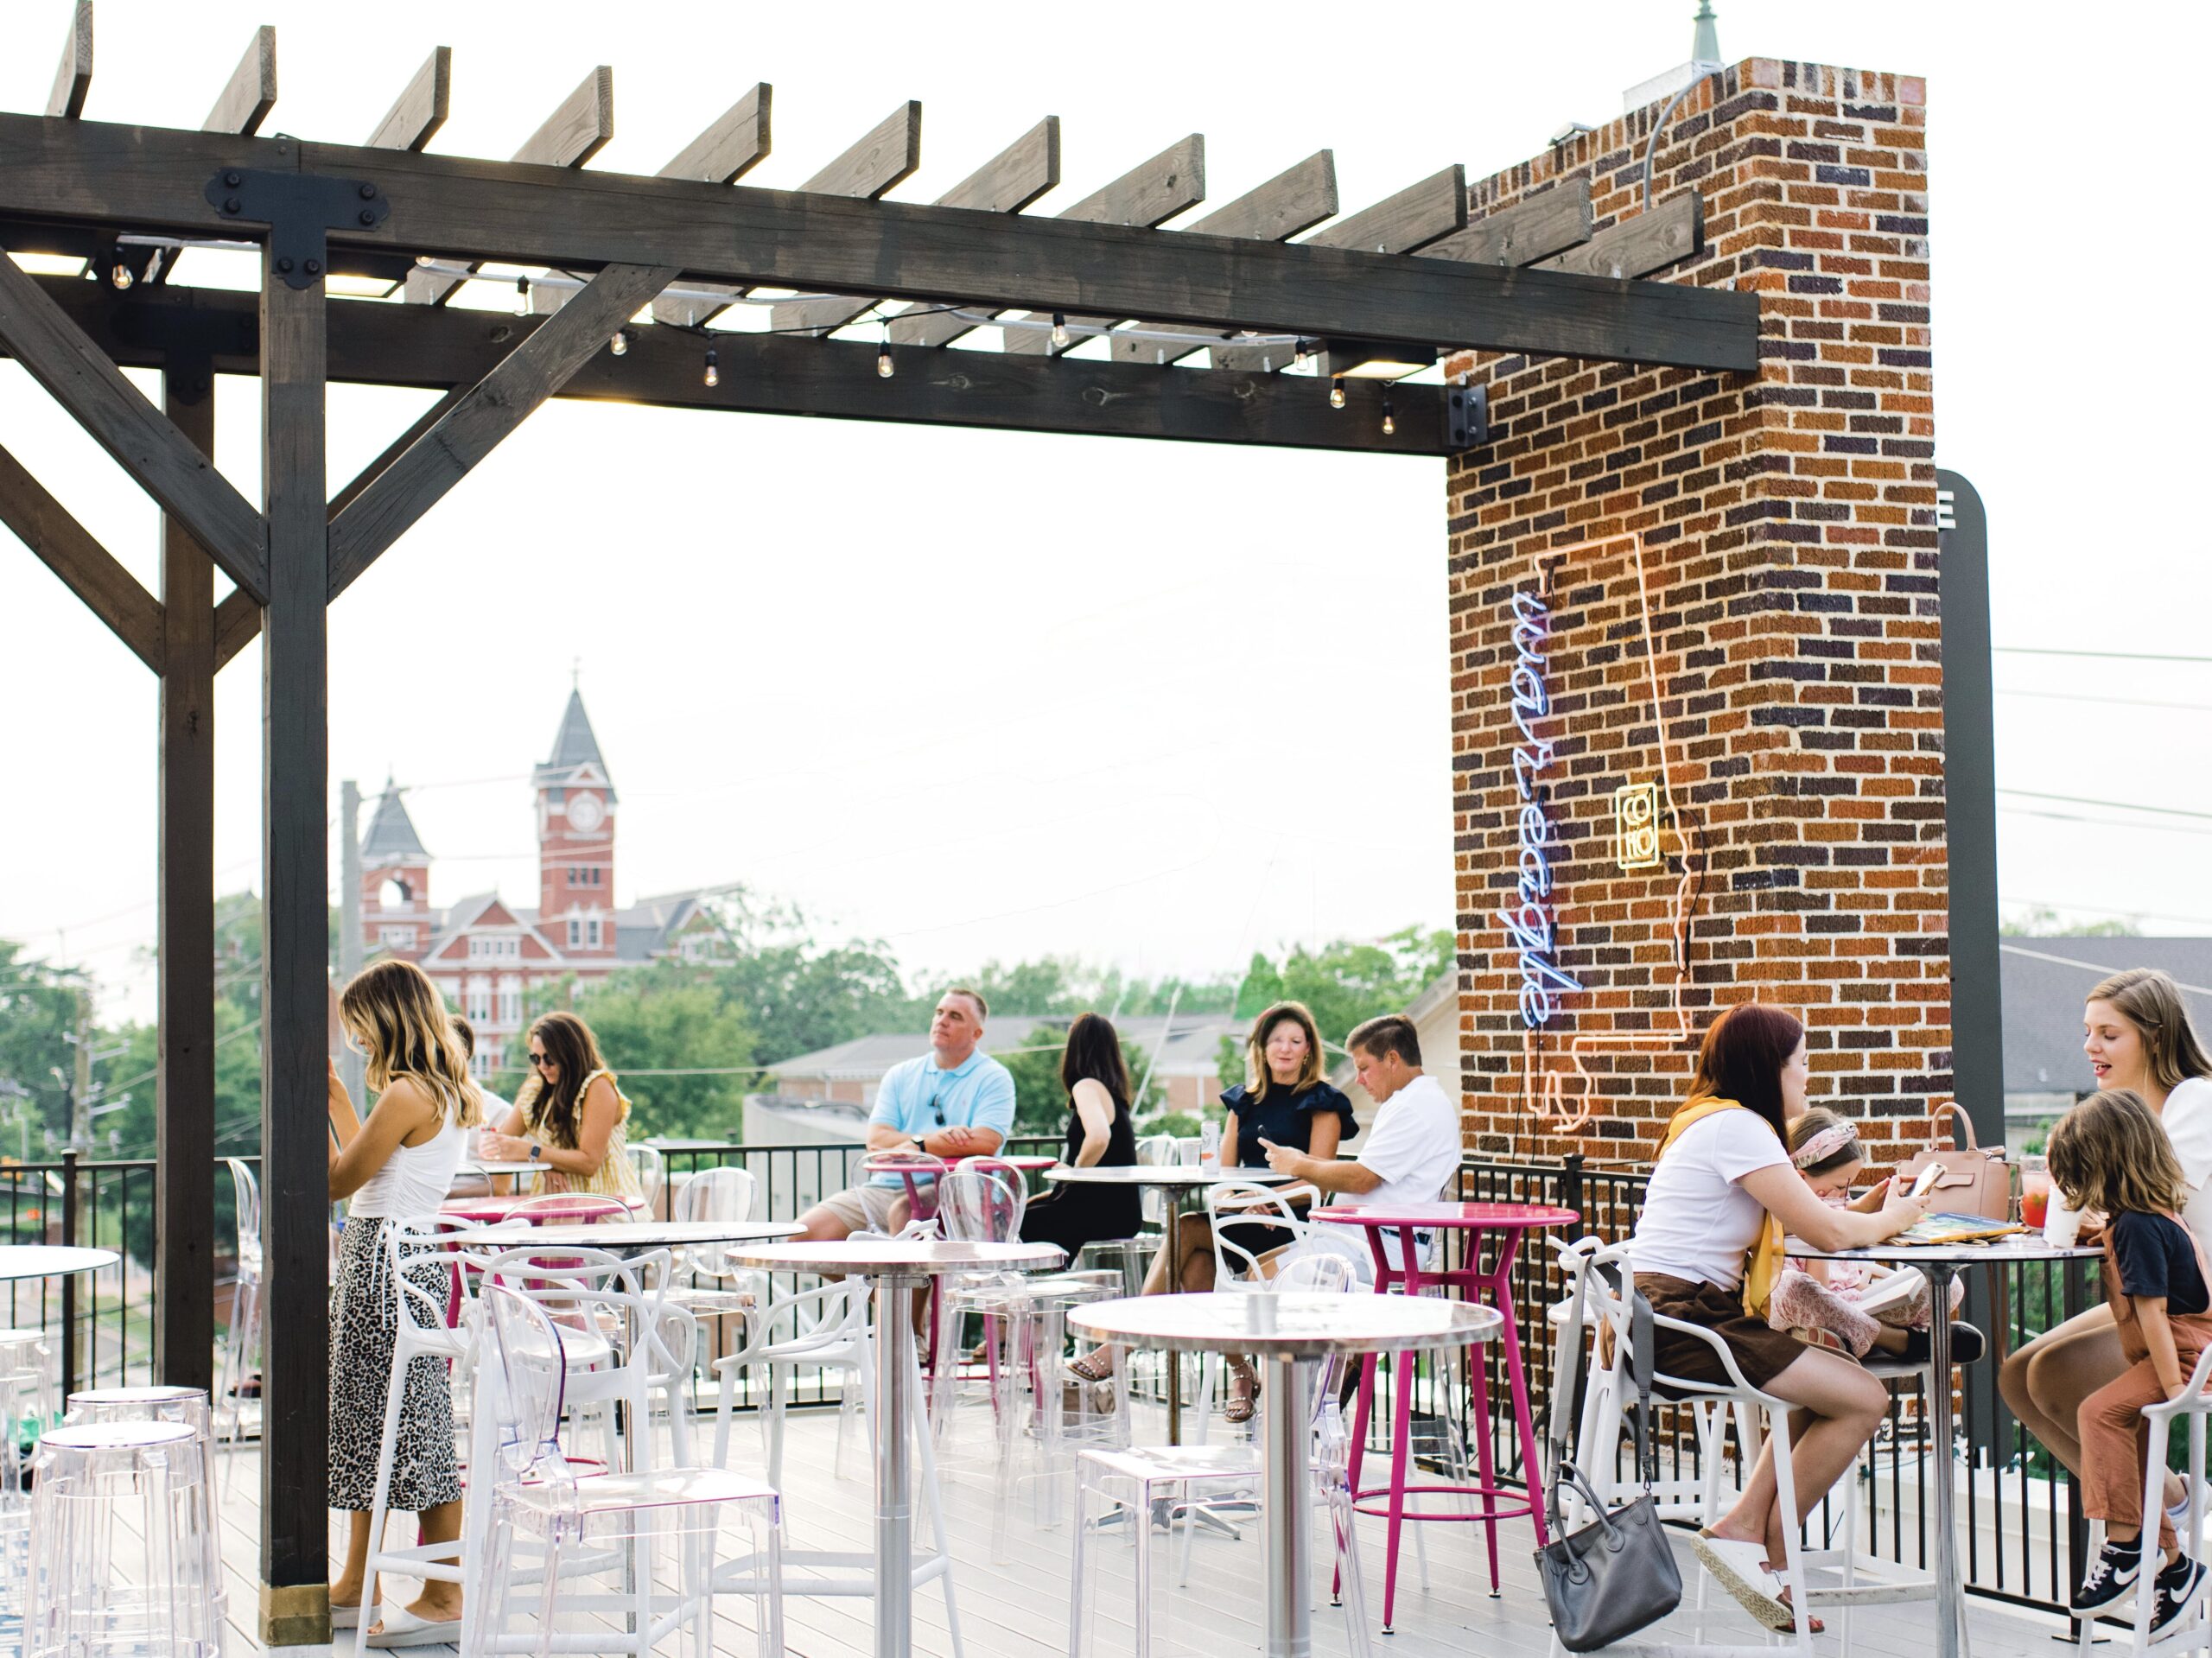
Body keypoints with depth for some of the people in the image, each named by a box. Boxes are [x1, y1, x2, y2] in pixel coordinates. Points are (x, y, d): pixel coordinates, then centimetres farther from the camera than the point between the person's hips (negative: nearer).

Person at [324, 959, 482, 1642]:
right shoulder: (450, 1094, 11)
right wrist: (338, 1101, 23)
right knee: (368, 1417, 16)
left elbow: (340, 1182, -13)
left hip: (385, 1259, -10)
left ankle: (444, 1599, 2)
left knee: (411, 1421, -4)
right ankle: (356, 1585, 25)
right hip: (406, 1254, 10)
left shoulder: (406, 1095, -19)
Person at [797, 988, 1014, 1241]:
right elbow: (876, 1141, 4)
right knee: (805, 1232, -14)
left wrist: (917, 1144, -9)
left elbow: (986, 1142, -14)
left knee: (903, 1212, -38)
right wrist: (938, 1138, -12)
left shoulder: (993, 1078, 3)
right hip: (886, 1188, 5)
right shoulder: (901, 1075, 17)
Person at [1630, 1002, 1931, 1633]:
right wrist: (1890, 1219, 4)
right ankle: (1767, 1551, 2)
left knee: (1839, 1384, 17)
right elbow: (1828, 1232, -14)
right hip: (1681, 1320, -11)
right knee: (1863, 1399, -9)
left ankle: (1745, 1526, 9)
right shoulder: (1736, 1126, -11)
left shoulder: (1712, 1121, 21)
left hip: (1669, 1317, 11)